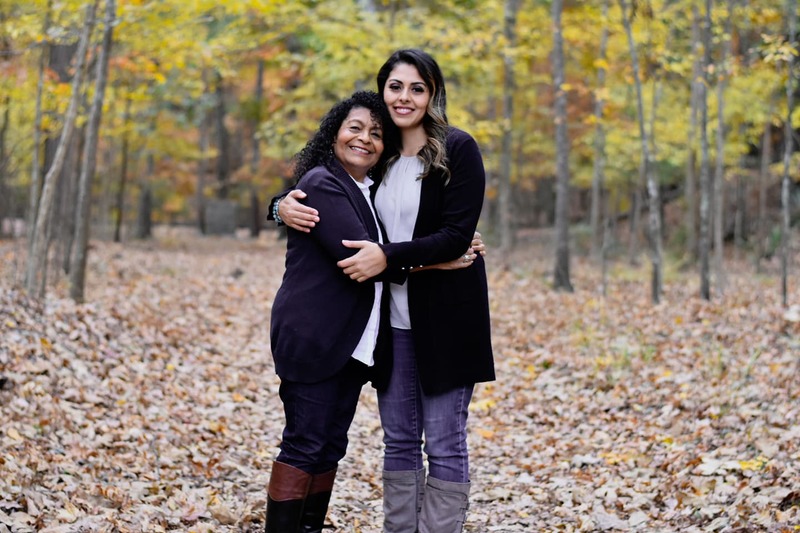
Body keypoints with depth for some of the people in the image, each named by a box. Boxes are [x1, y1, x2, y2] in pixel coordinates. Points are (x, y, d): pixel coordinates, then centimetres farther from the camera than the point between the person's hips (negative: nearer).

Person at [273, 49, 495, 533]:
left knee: (445, 440, 1)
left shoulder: (457, 149, -6)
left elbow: (457, 235, -14)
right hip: (392, 317, 6)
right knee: (399, 438, 11)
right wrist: (284, 206, -4)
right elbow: (314, 195, 19)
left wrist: (388, 256, -23)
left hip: (445, 316, -6)